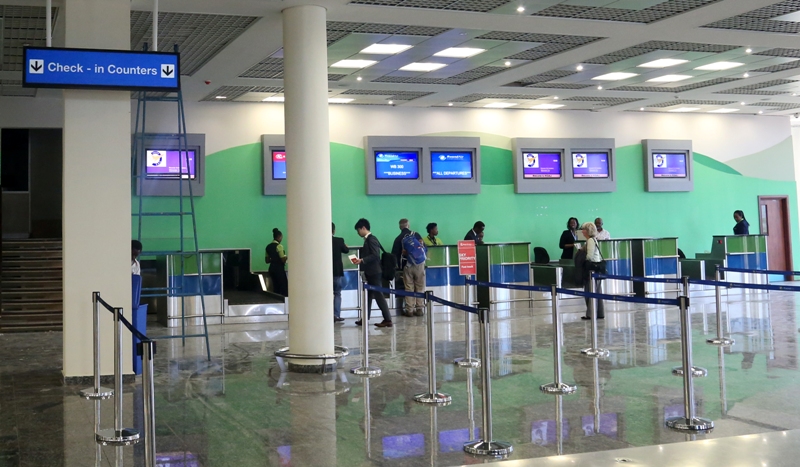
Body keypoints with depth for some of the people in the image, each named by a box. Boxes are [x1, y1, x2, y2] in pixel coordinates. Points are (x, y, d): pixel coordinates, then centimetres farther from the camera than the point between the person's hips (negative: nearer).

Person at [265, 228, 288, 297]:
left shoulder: (268, 246, 9)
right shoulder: (279, 246, -14)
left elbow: (267, 260, 12)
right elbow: (283, 259, -17)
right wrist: (287, 257, 3)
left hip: (272, 268, 8)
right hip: (279, 268, -8)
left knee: (276, 288, 11)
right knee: (284, 287, -3)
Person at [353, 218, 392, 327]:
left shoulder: (371, 239, -13)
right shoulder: (368, 239, 15)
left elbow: (375, 255, -22)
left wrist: (362, 260, -23)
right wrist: (361, 261, 10)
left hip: (374, 272, -10)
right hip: (370, 272, 10)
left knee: (378, 295, -9)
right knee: (369, 296, 14)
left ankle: (387, 320, -8)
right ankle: (365, 319, 21)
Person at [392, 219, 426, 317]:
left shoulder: (398, 239, 2)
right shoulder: (416, 235, 3)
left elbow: (395, 254, -1)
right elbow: (424, 248, 3)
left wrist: (399, 265, 1)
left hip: (407, 266, 0)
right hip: (419, 264, 0)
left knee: (409, 288, 4)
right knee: (420, 287, 6)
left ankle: (409, 310, 2)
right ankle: (420, 309, 6)